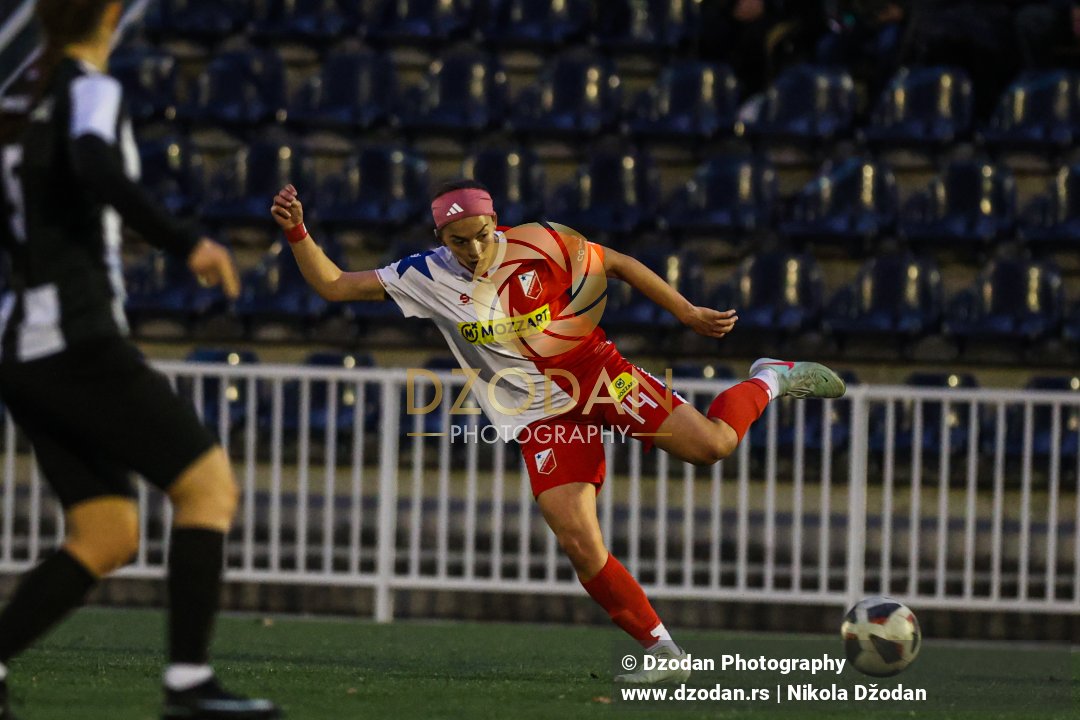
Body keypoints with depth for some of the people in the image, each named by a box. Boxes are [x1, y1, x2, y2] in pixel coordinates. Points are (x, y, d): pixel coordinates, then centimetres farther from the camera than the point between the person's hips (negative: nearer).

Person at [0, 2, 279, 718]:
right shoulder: (94, 91, -6)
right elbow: (96, 170, -27)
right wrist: (187, 243, -25)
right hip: (79, 340, -9)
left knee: (107, 536, 9)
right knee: (209, 484, -5)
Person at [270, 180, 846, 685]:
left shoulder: (537, 244, -12)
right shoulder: (427, 278, -7)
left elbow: (616, 265, 1)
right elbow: (333, 286, -5)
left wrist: (689, 314, 2)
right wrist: (297, 233, -20)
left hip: (596, 373, -1)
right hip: (541, 417, 1)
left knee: (709, 445, -14)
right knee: (578, 544, -14)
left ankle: (770, 382, 19)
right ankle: (662, 651, -1)